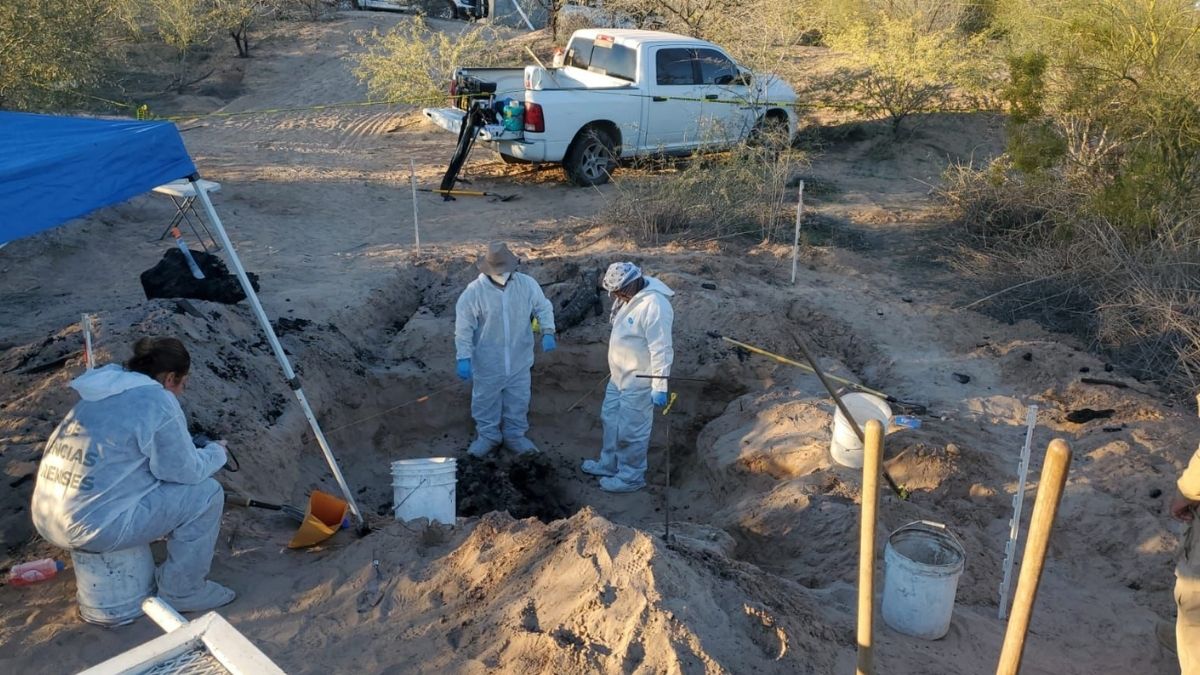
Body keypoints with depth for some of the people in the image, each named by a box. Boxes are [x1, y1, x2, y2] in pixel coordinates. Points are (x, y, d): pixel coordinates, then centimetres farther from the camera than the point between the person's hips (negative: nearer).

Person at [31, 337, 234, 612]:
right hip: (94, 528, -9)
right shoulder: (157, 402, -13)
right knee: (206, 494, -1)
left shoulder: (102, 392, 11)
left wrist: (190, 447, 24)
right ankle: (183, 591, 8)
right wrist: (216, 452, 12)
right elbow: (188, 472, -7)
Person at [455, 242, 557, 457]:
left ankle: (515, 435, 37)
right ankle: (487, 435, 36)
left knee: (518, 400, 17)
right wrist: (464, 358, -16)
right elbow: (463, 326, -13)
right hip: (487, 362, -2)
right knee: (486, 400, 15)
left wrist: (547, 332, -13)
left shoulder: (527, 284, -11)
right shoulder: (475, 291, -18)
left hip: (519, 359, 2)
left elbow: (543, 307, 3)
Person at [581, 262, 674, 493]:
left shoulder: (654, 305, -28)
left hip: (638, 381, -10)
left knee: (631, 430, 3)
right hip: (619, 375, 10)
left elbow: (661, 350, -27)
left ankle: (631, 477, 20)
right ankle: (609, 464, 40)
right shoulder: (629, 297, 3)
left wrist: (660, 387, -25)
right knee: (611, 419, 23)